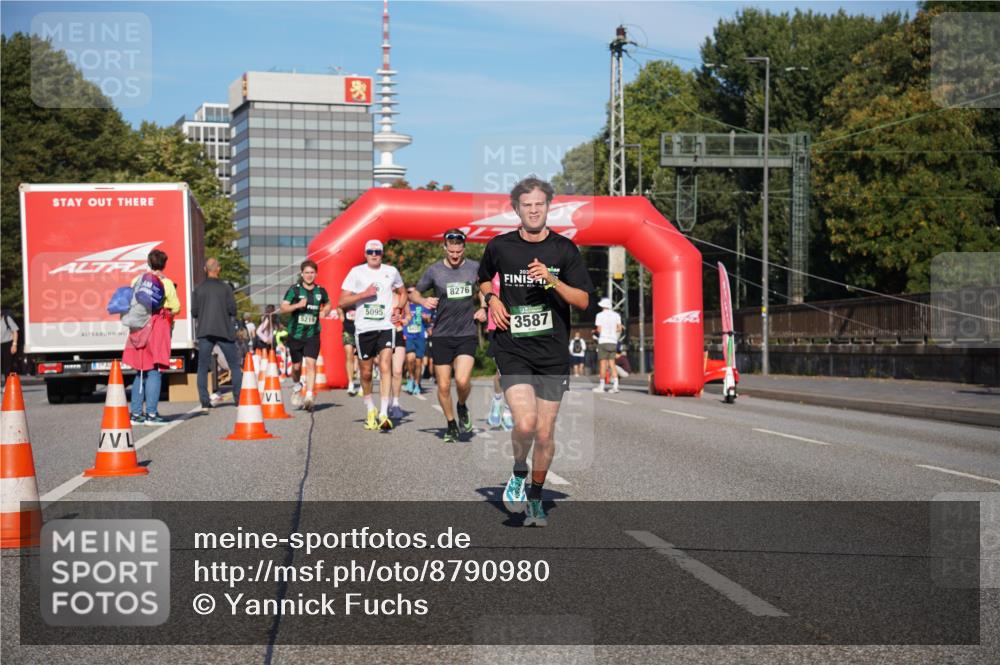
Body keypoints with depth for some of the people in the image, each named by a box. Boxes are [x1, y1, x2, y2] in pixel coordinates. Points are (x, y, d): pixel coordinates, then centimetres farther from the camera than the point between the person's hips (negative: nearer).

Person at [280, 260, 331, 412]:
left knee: (311, 363, -14)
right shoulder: (294, 289, -3)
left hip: (313, 334, 0)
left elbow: (327, 304, 25)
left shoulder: (320, 291, 5)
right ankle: (297, 386, 40)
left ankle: (309, 396, -18)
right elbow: (283, 308, -8)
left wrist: (324, 311, 5)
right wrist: (298, 305, -24)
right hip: (295, 334, 0)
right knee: (297, 366, 11)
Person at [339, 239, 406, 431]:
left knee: (385, 366, -16)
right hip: (364, 328, 0)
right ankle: (370, 409, 31)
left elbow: (402, 292, 27)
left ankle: (384, 413, -20)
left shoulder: (391, 271, 9)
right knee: (366, 372, 9)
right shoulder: (356, 272, 2)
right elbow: (342, 302, -2)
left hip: (386, 326, 0)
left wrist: (398, 309, 9)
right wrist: (365, 294, -13)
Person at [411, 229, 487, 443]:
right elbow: (413, 293, 9)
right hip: (442, 335, 1)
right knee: (443, 386, 2)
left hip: (467, 334, -1)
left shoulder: (475, 268, 1)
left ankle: (462, 407, 14)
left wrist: (483, 309, 3)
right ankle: (451, 425, 23)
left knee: (462, 380, -18)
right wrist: (424, 301, -12)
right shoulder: (434, 270, -1)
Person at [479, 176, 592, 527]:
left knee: (544, 433, 4)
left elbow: (583, 301, -1)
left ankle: (536, 497, 26)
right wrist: (491, 298, 2)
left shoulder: (564, 249, 1)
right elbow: (484, 279, 23)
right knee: (525, 423, -19)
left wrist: (553, 280, -16)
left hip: (553, 352, 1)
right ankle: (518, 473, 12)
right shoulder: (499, 246, 3)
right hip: (512, 349, -1)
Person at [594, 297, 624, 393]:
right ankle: (615, 385, -6)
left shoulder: (600, 315, -3)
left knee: (603, 363, -1)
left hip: (603, 341, -4)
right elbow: (619, 328, 5)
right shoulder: (616, 315, 8)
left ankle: (602, 386, 1)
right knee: (612, 363, 5)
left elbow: (599, 330, -7)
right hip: (613, 341, 4)